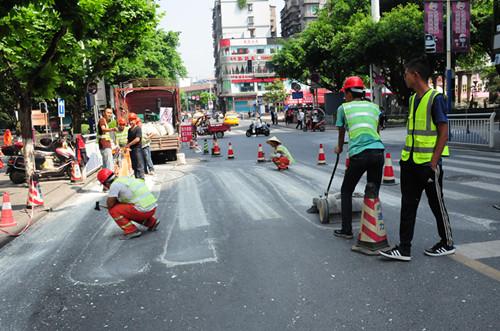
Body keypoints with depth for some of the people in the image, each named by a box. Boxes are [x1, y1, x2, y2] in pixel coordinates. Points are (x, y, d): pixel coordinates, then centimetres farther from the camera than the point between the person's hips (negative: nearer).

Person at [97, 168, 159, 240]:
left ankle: (131, 231, -1)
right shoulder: (125, 178, 17)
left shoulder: (114, 185, -7)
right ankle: (152, 222, 24)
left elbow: (109, 205, -4)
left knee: (113, 210, 0)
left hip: (144, 211, -8)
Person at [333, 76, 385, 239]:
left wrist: (339, 148, 43)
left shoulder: (344, 108, 10)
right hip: (378, 151, 3)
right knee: (374, 193, 14)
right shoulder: (374, 107, 19)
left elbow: (341, 133, 23)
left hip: (358, 154, -3)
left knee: (346, 191, 14)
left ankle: (346, 230, 15)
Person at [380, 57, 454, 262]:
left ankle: (447, 244, 26)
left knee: (436, 203, 7)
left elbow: (443, 133, -13)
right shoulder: (413, 98, 12)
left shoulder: (435, 98, -12)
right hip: (410, 161, 8)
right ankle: (404, 249, 12)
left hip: (428, 163, -7)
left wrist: (433, 162, -17)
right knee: (408, 205, 7)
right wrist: (406, 156, 16)